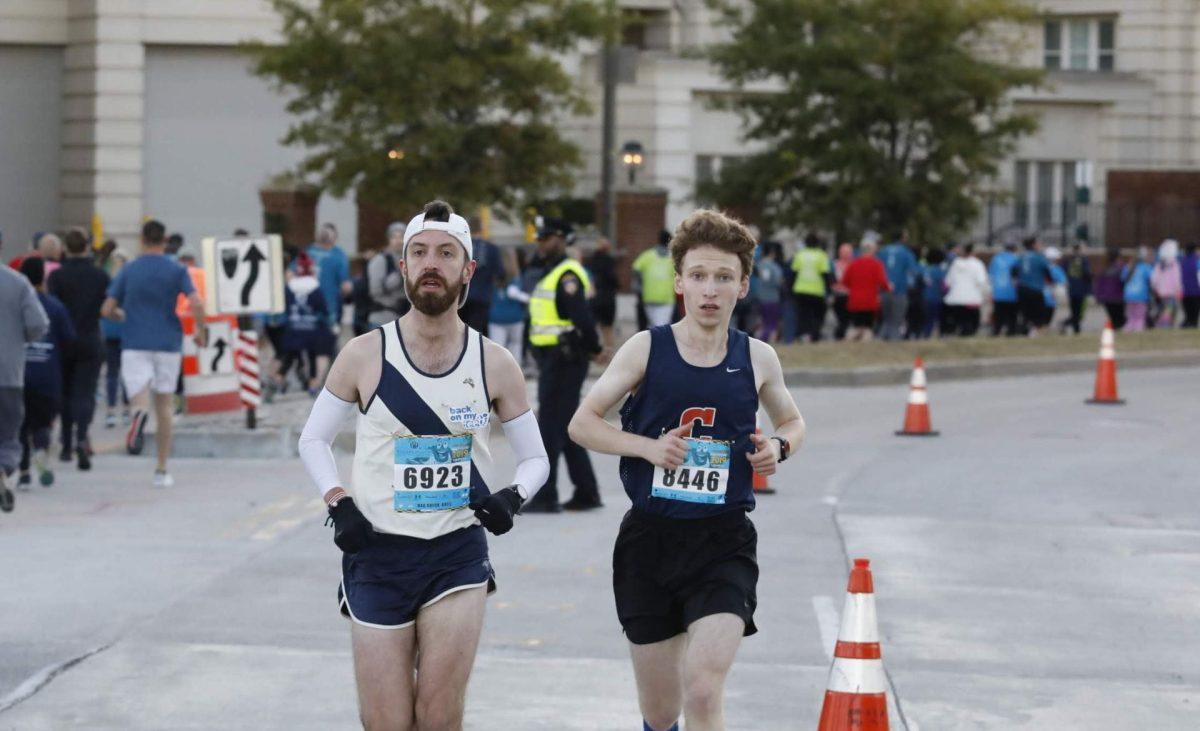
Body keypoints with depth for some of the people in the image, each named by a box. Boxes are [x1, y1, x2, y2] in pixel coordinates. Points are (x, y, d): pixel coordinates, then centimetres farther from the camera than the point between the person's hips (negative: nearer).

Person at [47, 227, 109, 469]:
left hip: (64, 341, 0)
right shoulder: (100, 276, -2)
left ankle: (66, 446, 20)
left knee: (64, 393, 15)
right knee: (85, 393, -2)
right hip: (91, 342, 0)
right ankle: (82, 438, -25)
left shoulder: (56, 276, -6)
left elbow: (50, 309, -12)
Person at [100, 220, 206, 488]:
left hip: (135, 344, -1)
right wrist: (200, 332, 4)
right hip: (167, 344, 1)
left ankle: (139, 414, -48)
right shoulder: (177, 270, 1)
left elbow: (107, 310, 3)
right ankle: (161, 470, 13)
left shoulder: (128, 270, 5)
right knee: (165, 406, 12)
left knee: (139, 394, -8)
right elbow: (197, 304, -12)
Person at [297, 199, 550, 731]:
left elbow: (535, 457, 11)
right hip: (378, 554, 0)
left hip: (459, 553, 0)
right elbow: (313, 439, 9)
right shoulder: (365, 356, -3)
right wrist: (339, 504, -6)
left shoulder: (494, 364, 0)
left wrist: (513, 496, -9)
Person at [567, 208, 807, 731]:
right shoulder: (646, 350, -2)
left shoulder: (757, 359, 2)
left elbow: (792, 421, 20)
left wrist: (779, 447, -3)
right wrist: (649, 447, -14)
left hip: (724, 544, -1)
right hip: (649, 537, 1)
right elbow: (582, 423, 2)